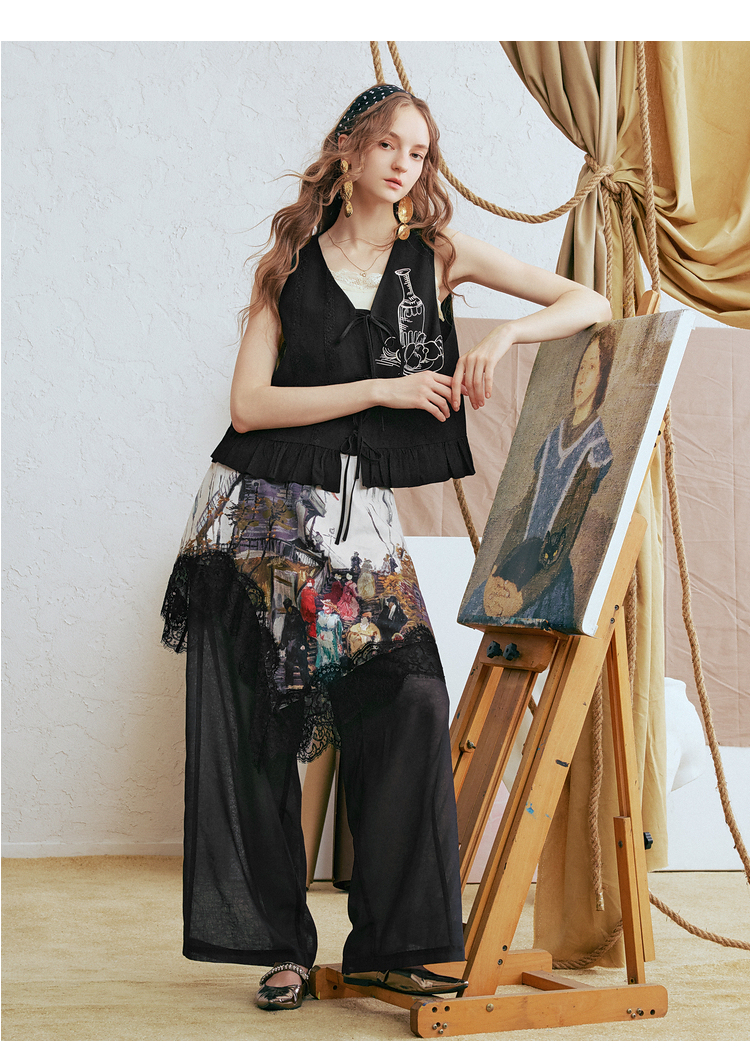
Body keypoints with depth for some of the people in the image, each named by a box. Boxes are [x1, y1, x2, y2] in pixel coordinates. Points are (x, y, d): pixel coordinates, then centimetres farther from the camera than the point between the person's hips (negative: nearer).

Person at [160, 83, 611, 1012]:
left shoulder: (438, 254, 8)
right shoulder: (288, 264, 6)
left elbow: (591, 305, 5)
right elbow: (249, 404, -6)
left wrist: (505, 334, -13)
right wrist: (381, 389, -13)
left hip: (363, 519, 1)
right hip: (263, 513, -1)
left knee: (409, 700, -14)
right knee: (256, 727, -1)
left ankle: (392, 943, -2)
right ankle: (278, 942, 12)